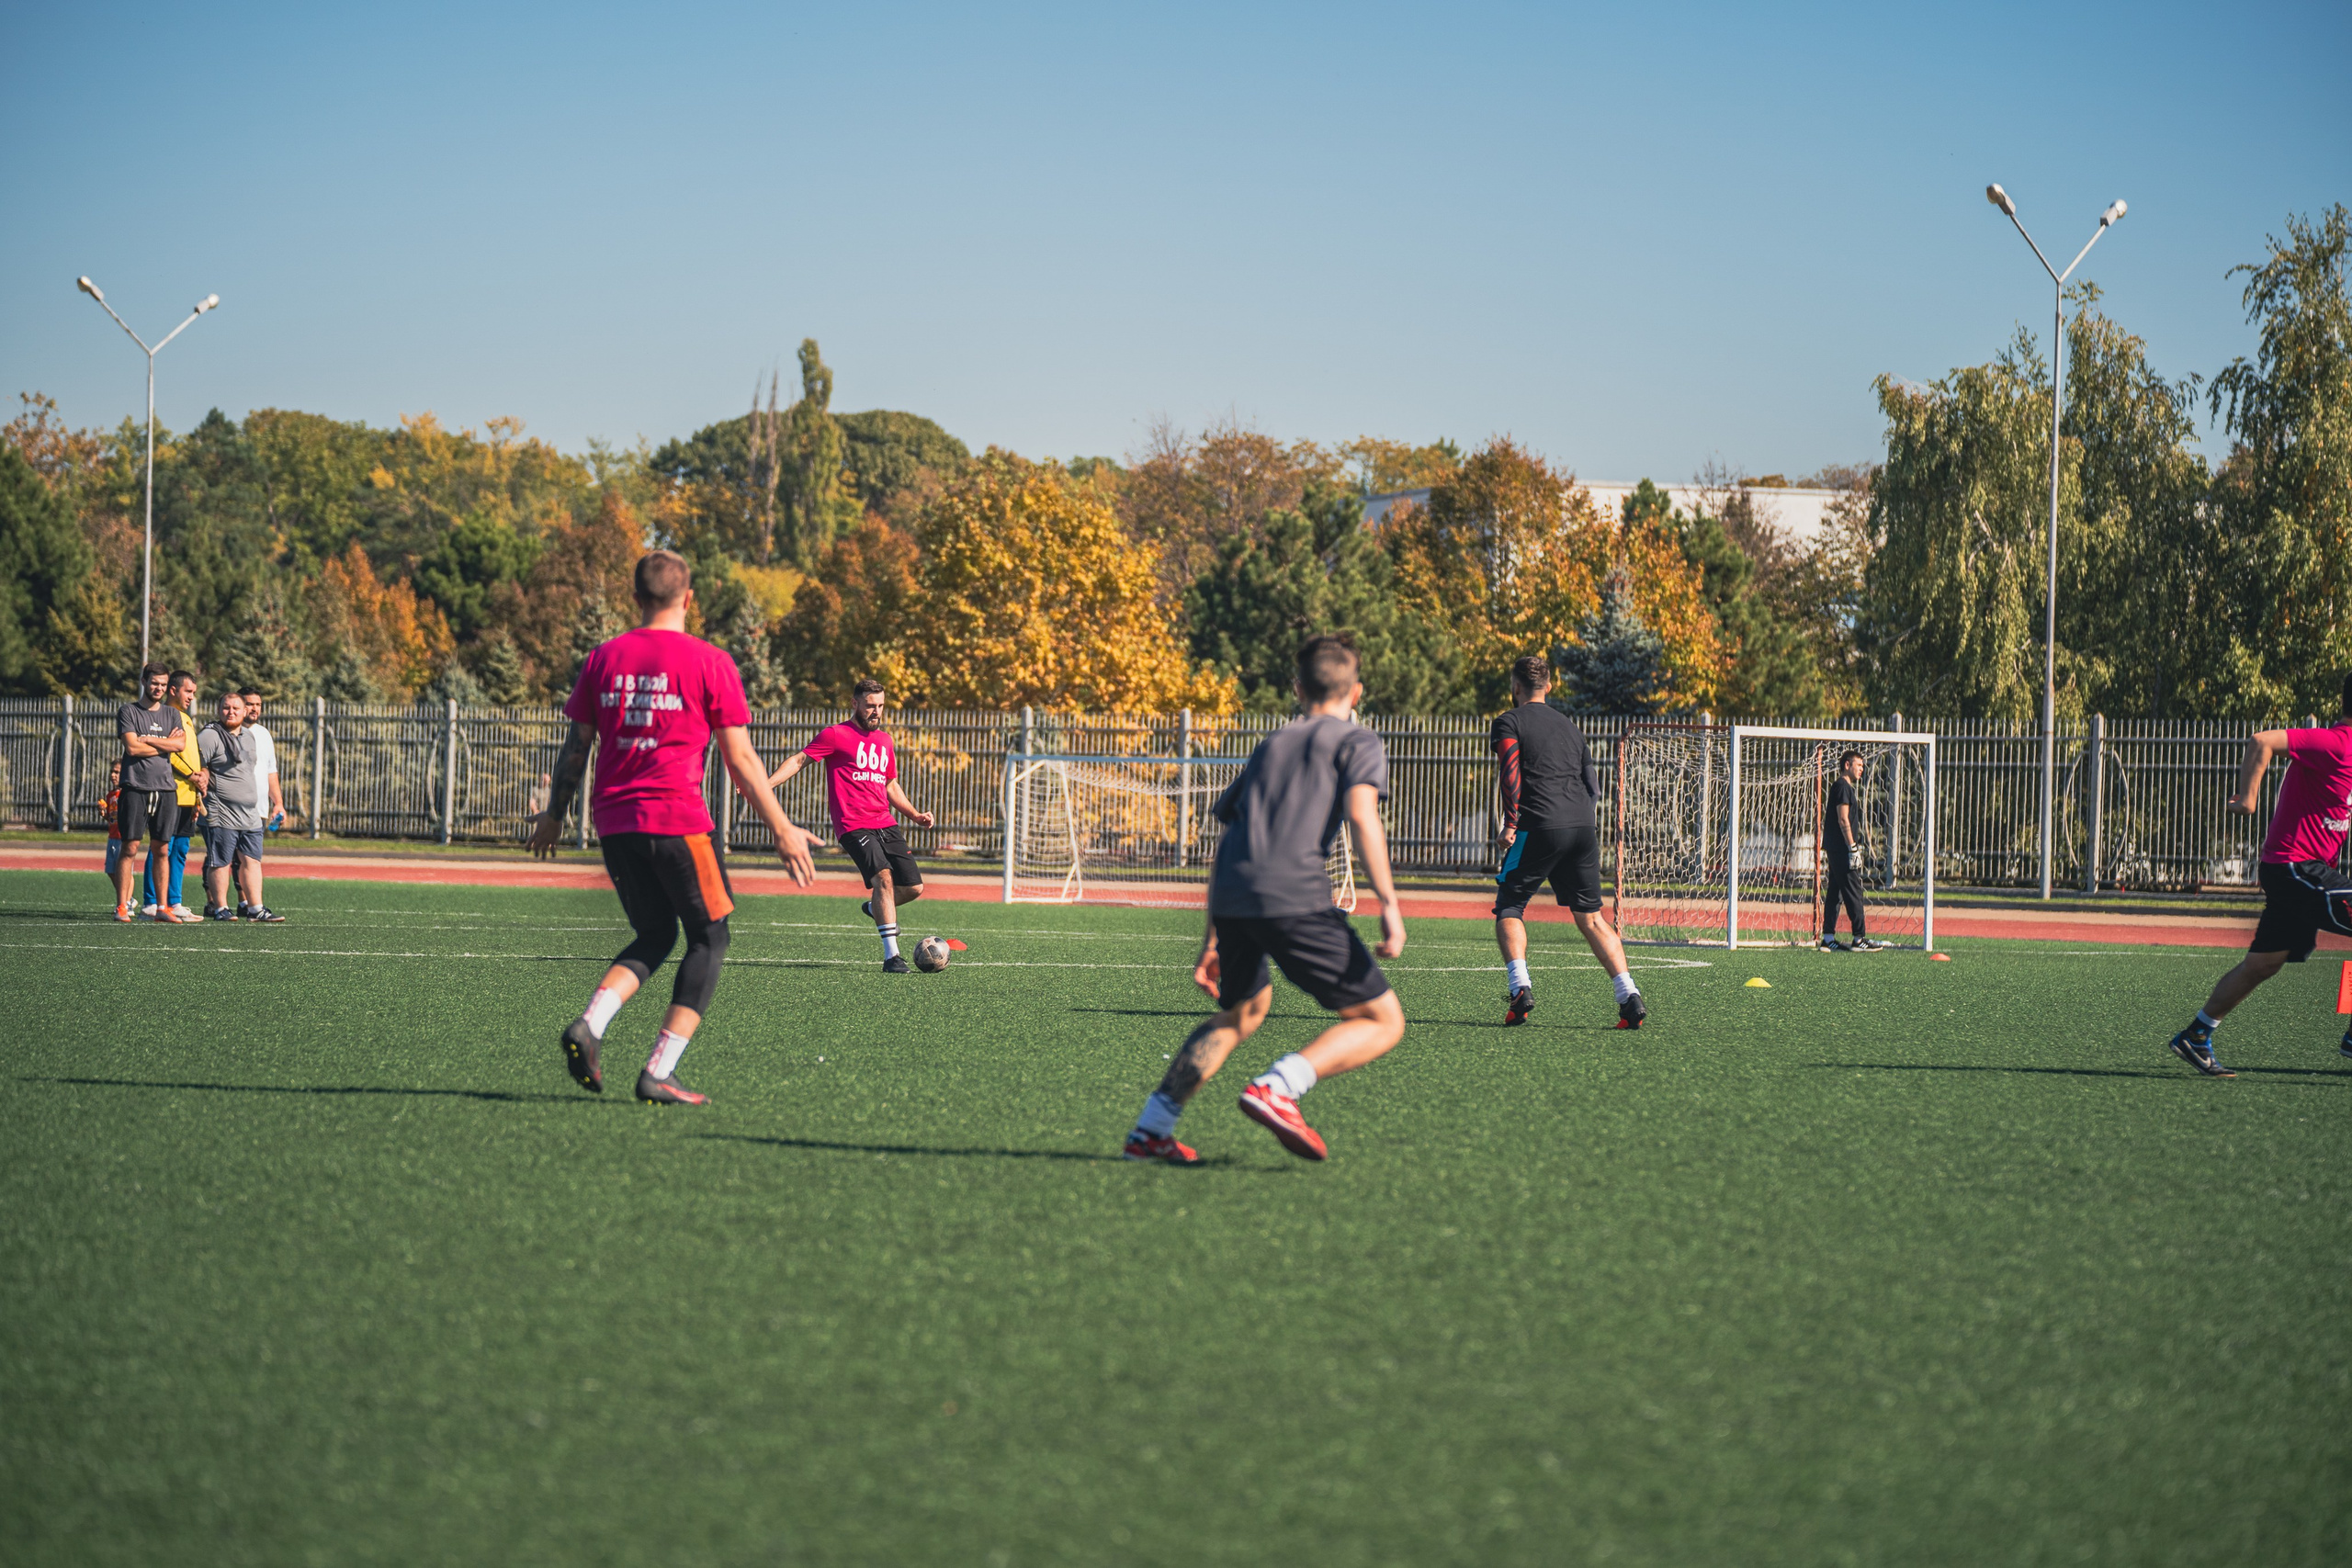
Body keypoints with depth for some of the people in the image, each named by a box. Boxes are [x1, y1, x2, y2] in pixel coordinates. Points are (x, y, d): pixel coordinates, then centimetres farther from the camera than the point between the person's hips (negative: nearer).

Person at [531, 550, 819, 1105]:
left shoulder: (603, 658, 8)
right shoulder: (709, 663, -4)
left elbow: (576, 745, 12)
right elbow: (740, 757, -4)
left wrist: (554, 815, 24)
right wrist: (783, 830, 2)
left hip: (614, 823, 5)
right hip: (677, 819, -5)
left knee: (654, 936, 20)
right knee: (709, 939, 9)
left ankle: (589, 1026, -6)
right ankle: (658, 1074, -1)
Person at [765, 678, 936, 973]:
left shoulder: (884, 740, 20)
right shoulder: (835, 734, 1)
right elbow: (800, 759, -2)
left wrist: (915, 815, 21)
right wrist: (766, 784, -15)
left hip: (886, 824, 7)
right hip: (854, 826, -7)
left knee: (914, 888, 0)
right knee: (883, 876, -24)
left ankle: (874, 908, 33)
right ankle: (891, 956, -22)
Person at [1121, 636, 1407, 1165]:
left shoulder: (1269, 745, 30)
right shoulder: (1359, 742, 12)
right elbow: (1361, 812, -8)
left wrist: (1212, 939, 34)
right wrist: (1388, 904, -13)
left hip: (1231, 898, 6)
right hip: (1295, 896, -6)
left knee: (1243, 1010, 32)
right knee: (1382, 1021, 3)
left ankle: (1150, 1130, 23)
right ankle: (1277, 1086, -20)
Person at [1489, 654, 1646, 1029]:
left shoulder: (1509, 723, 5)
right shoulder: (1569, 725, 23)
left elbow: (1511, 770, -12)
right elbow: (1592, 786, 22)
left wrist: (1511, 823, -13)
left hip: (1539, 828, -5)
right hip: (1583, 826, 5)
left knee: (1509, 907, 7)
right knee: (1591, 917, 9)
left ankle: (1519, 987, -13)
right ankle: (1629, 995, -3)